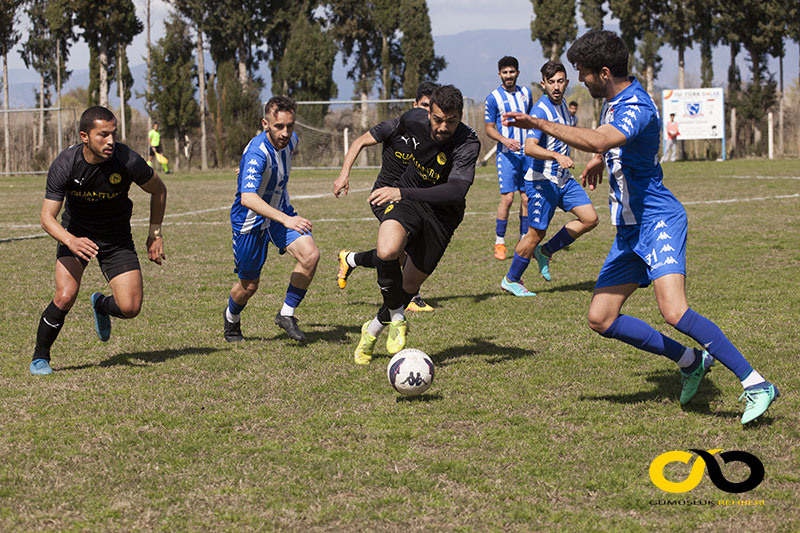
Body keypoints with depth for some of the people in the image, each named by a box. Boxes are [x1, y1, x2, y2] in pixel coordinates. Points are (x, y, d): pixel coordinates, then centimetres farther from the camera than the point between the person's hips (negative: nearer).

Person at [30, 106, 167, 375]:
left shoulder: (127, 161, -24)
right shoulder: (65, 164, -24)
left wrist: (155, 233, -3)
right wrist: (71, 241, -42)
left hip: (117, 239, 1)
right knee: (66, 296, -23)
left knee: (130, 308, -11)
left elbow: (158, 189, -3)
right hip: (75, 233, -1)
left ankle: (101, 305, 27)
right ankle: (40, 357, 2)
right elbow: (47, 216, -23)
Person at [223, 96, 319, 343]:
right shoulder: (257, 152, -33)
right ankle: (231, 318, 41)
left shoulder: (290, 140, -10)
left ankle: (286, 315, -2)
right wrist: (285, 220, -57)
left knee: (310, 255, -18)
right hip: (251, 221, -6)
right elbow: (247, 198, -47)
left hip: (280, 211, 6)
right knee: (249, 285, 7)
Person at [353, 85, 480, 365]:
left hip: (443, 213, -1)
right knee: (387, 251, -30)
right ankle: (397, 318, -7)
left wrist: (402, 193, -49)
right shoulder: (414, 119, -17)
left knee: (411, 283, 7)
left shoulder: (468, 144, -29)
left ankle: (373, 329, 34)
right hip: (406, 198, 1)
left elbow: (456, 191, -43)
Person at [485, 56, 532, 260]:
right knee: (507, 197, -11)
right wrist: (505, 140, -19)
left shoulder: (526, 93, 10)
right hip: (507, 154, -5)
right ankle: (499, 241, -2)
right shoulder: (493, 98, -4)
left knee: (527, 197, 5)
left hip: (527, 153, 5)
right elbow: (489, 128, -2)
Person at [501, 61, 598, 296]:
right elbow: (529, 147, -33)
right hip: (542, 181, -8)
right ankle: (511, 280, 13)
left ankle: (545, 252, 14)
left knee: (590, 218, 0)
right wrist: (557, 156, -45)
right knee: (536, 234, -4)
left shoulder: (562, 105, 9)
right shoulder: (541, 110, -19)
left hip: (563, 179, 8)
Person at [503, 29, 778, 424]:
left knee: (673, 311, -27)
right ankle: (690, 361, 17)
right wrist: (600, 160, 34)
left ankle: (754, 384, -19)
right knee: (601, 319, 5)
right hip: (630, 228, 10)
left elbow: (598, 141, -42)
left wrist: (539, 124, -40)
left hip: (658, 219, -10)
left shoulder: (636, 107, -21)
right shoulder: (614, 100, 10)